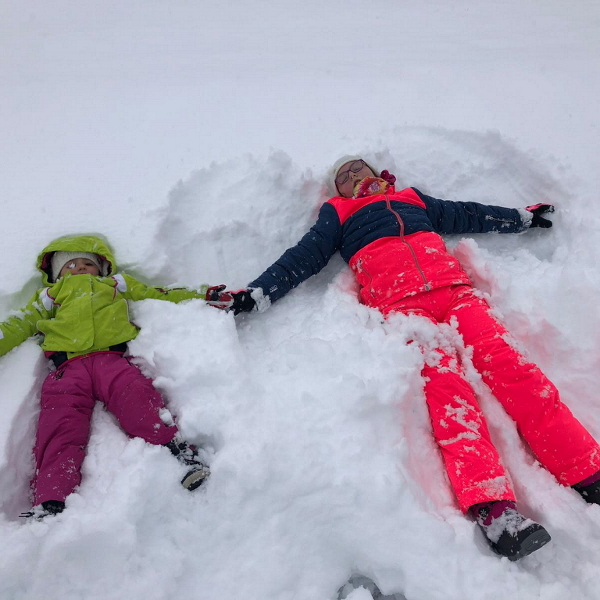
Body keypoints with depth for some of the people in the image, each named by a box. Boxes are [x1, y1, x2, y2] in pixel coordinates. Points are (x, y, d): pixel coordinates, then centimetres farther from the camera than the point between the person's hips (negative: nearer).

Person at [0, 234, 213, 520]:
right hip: (67, 367, 1)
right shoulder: (49, 297, 37)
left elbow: (162, 295, 34)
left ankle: (179, 452, -45)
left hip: (111, 358, -1)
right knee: (61, 425, -22)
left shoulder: (118, 285, 36)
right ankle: (50, 502, -34)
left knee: (135, 397, -32)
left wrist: (205, 296, 27)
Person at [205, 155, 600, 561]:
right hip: (398, 301, -3)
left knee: (506, 362, -20)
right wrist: (253, 295, 6)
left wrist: (524, 218, 40)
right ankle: (493, 508, -41)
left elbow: (469, 216, 39)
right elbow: (302, 259, 18)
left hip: (452, 287, 3)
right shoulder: (339, 214, 27)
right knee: (443, 378, -27)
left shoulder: (413, 199, 34)